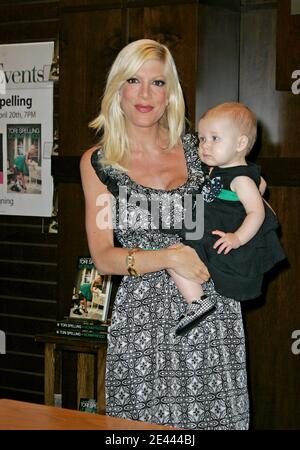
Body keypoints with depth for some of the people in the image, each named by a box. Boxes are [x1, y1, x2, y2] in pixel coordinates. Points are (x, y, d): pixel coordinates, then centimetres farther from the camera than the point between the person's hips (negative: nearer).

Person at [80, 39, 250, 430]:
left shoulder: (196, 149, 8)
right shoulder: (98, 163, 4)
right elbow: (103, 257, -3)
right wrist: (168, 258, -16)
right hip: (142, 320, -2)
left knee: (216, 416, -1)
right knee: (146, 420, -3)